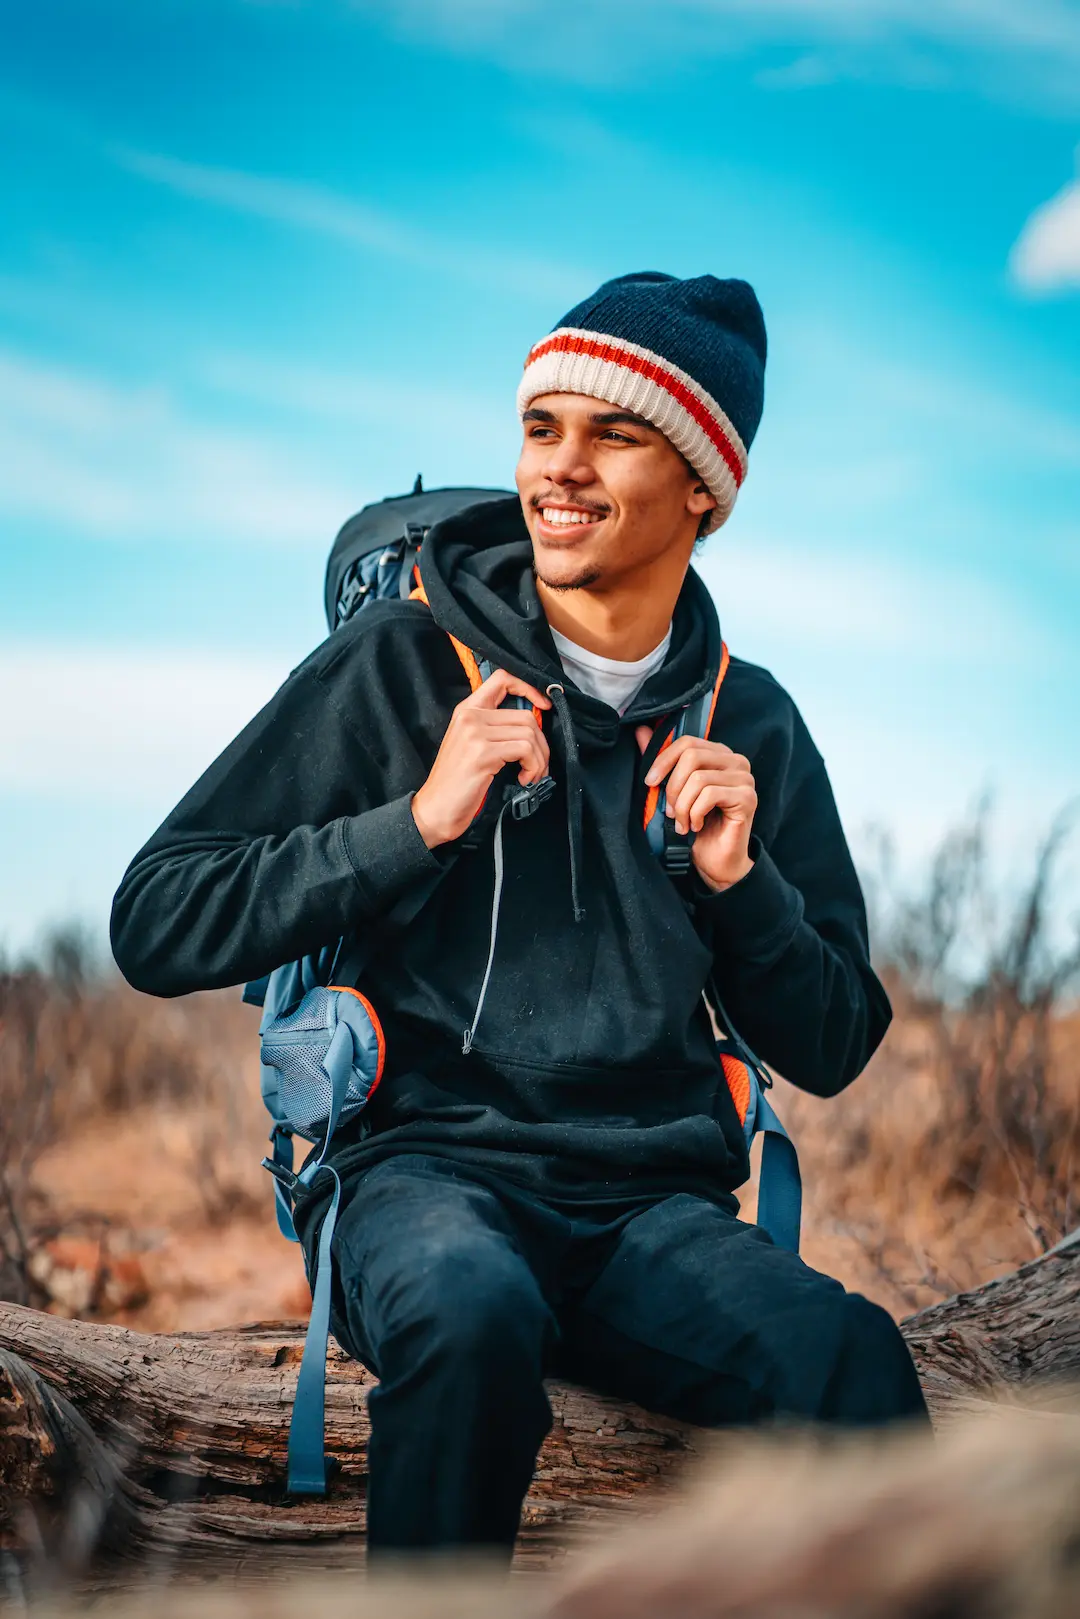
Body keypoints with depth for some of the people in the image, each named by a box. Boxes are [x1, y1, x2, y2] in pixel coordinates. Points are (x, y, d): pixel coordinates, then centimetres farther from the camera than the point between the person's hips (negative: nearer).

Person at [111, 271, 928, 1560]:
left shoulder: (753, 727, 13)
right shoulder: (399, 665, 4)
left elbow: (831, 1050, 18)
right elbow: (156, 925, -1)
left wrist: (739, 877, 0)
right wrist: (418, 820, -9)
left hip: (654, 1202, 2)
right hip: (424, 1171, -2)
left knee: (851, 1357, -30)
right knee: (472, 1307, -37)